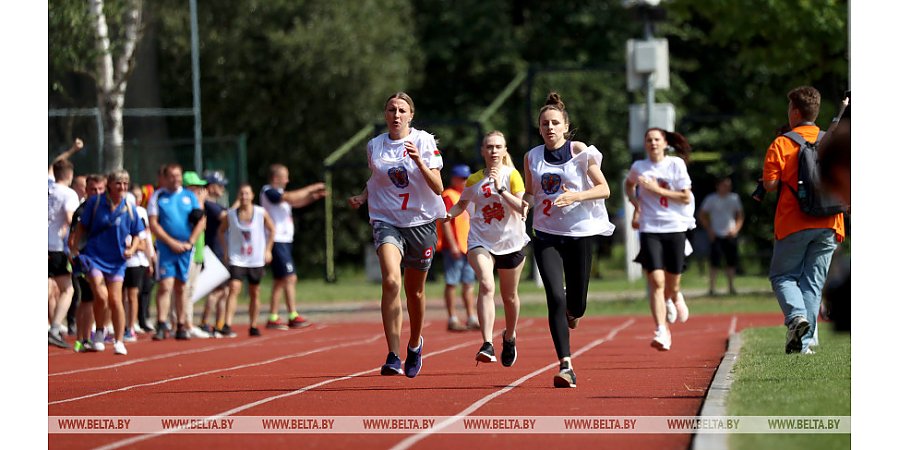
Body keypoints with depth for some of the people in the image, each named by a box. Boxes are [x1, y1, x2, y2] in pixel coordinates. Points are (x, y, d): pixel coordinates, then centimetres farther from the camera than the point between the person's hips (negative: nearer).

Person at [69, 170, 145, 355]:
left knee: (115, 300, -2)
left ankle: (119, 342, 9)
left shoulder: (129, 209, -2)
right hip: (94, 257, -1)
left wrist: (132, 249, -10)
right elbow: (82, 226, 4)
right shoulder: (95, 203, -5)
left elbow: (137, 234, 8)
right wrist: (74, 246, -3)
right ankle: (99, 333, 9)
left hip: (116, 261, 1)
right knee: (101, 296, -16)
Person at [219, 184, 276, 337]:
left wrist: (268, 250, 3)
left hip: (256, 260, 1)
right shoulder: (231, 214, -3)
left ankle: (253, 326, 21)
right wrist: (225, 251, 4)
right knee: (233, 289, -16)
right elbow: (221, 231, 11)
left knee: (255, 293, 9)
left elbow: (272, 230, 8)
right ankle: (227, 326, -22)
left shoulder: (261, 213, -4)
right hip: (236, 260, -1)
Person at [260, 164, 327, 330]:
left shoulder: (278, 192, 19)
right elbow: (290, 197, -23)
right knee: (290, 278, -12)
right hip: (277, 241, -10)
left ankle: (273, 318, 11)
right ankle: (293, 317, -12)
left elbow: (296, 202, 23)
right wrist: (311, 188, -16)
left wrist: (315, 196, 9)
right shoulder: (269, 192, -11)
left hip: (284, 241, 10)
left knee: (280, 280, 10)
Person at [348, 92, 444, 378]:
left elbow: (438, 188, -10)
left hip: (421, 222, 0)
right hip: (386, 221, 0)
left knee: (415, 290, 11)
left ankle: (414, 343, 42)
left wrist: (419, 161, -25)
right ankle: (393, 357, -26)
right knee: (391, 281, -24)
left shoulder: (424, 142, -5)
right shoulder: (374, 146, 4)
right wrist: (362, 197, 4)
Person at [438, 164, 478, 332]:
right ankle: (452, 320, -3)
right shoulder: (448, 196, -8)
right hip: (454, 248, -9)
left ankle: (471, 318, 12)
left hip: (468, 247, 9)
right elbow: (445, 222, -15)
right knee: (451, 283, -4)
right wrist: (452, 245, -20)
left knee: (469, 283, 9)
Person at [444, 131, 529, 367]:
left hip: (511, 242, 0)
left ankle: (509, 337, 42)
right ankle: (487, 345, -33)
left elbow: (523, 208, -15)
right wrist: (449, 215, -1)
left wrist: (500, 189, -23)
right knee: (486, 285, -25)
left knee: (509, 296, 13)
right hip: (481, 241, 0)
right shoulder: (474, 180, 3)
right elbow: (461, 204, 20)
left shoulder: (512, 175, -5)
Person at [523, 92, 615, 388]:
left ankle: (571, 312, 44)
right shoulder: (532, 157, 5)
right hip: (546, 235, 1)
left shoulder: (579, 151, -4)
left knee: (576, 305, 3)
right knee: (556, 298, -15)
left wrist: (575, 196, -20)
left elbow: (604, 189, -5)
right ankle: (566, 366, -15)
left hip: (579, 233, -1)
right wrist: (523, 202, -4)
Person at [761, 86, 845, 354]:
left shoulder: (781, 144, -5)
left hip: (793, 224, -3)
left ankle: (796, 315, -17)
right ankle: (803, 342, 1)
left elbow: (770, 184, -9)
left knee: (782, 275, 11)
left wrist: (764, 183, 12)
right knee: (813, 282, 7)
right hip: (827, 225, 3)